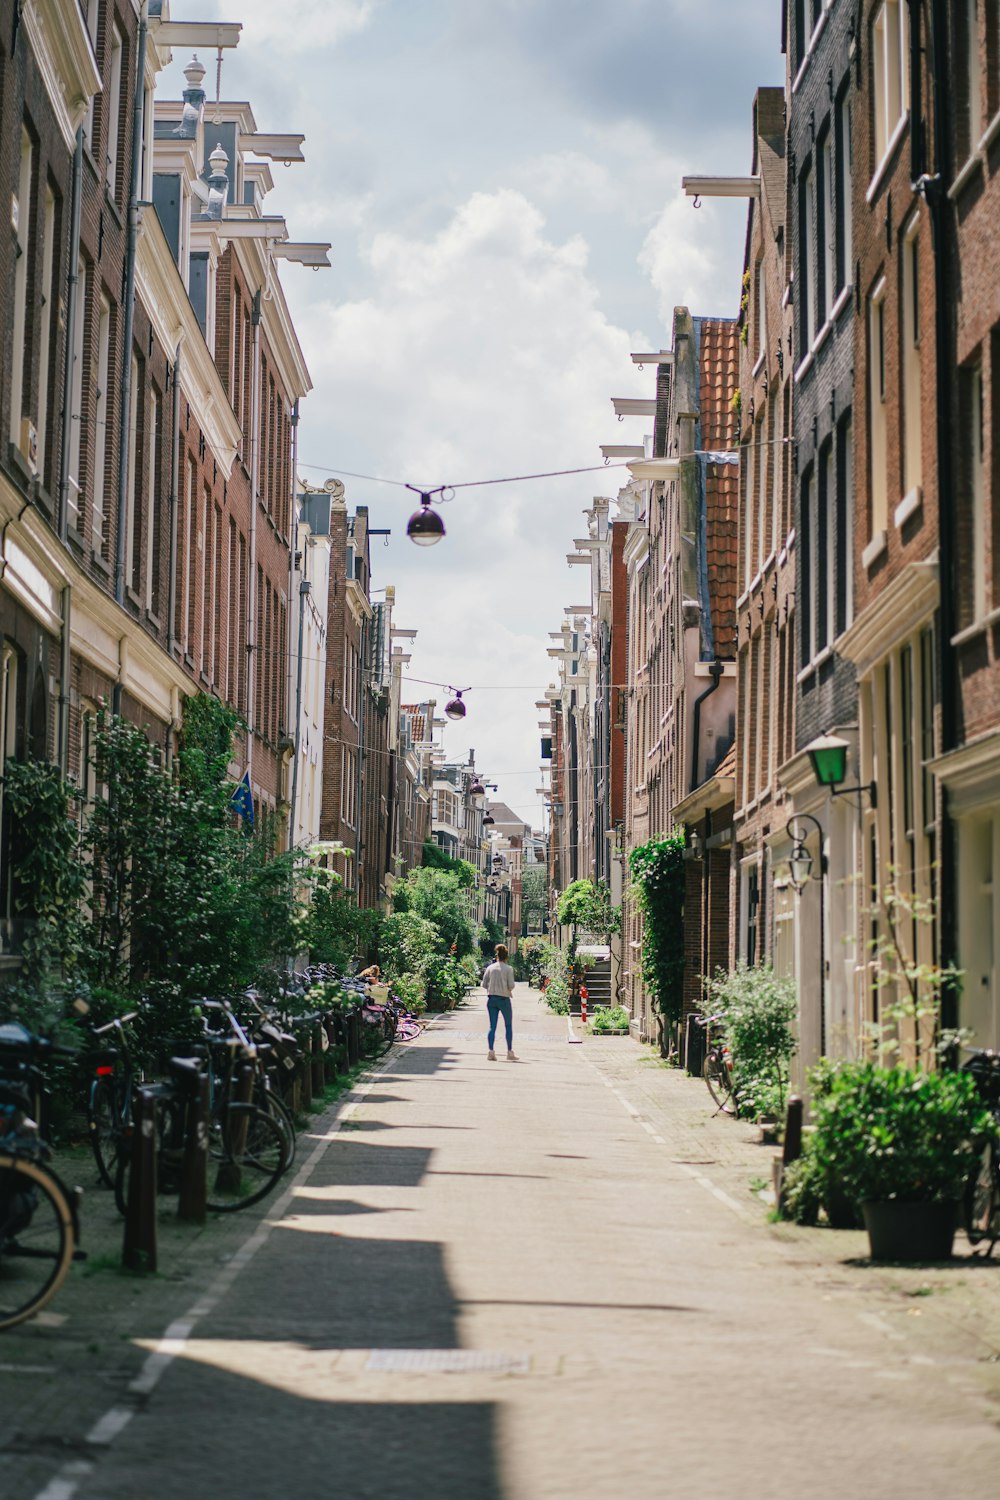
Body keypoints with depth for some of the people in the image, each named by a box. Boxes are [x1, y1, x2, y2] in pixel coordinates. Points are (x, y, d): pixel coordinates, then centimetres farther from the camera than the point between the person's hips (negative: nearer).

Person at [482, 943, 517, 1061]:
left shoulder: (490, 968, 3)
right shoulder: (508, 969, -7)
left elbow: (484, 984, 3)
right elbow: (511, 986, -10)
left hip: (491, 999, 3)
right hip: (504, 999, -3)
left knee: (492, 1026, 5)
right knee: (509, 1026, 10)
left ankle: (491, 1051, -7)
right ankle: (510, 1052, 10)